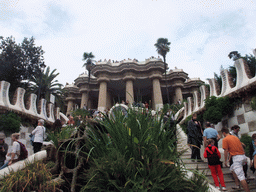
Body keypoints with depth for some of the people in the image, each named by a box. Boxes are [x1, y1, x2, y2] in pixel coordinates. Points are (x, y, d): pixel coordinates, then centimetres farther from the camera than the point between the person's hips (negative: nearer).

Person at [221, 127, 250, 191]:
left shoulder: (225, 139, -5)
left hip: (236, 157, -9)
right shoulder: (235, 137, 16)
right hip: (243, 156, 9)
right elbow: (242, 147, 19)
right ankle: (237, 185, 29)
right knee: (232, 169, 28)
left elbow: (226, 151, -9)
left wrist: (226, 161, 0)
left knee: (241, 177, -9)